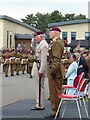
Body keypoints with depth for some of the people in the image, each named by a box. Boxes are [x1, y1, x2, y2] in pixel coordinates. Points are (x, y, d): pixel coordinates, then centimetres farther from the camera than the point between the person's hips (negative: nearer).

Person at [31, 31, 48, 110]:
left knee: (40, 87, -5)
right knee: (39, 86, 14)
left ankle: (40, 105, 0)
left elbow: (44, 59, -21)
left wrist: (41, 71, -22)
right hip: (37, 66, 11)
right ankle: (39, 104, 22)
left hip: (40, 67, -11)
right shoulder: (40, 44, 15)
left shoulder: (43, 45, -17)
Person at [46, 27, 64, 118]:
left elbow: (56, 59, -21)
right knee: (54, 91, 14)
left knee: (55, 91, -4)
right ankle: (55, 110, 21)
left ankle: (55, 111, 3)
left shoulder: (57, 42, -14)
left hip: (55, 70, -10)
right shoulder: (54, 42, 18)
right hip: (53, 69, 10)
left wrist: (53, 71, -23)